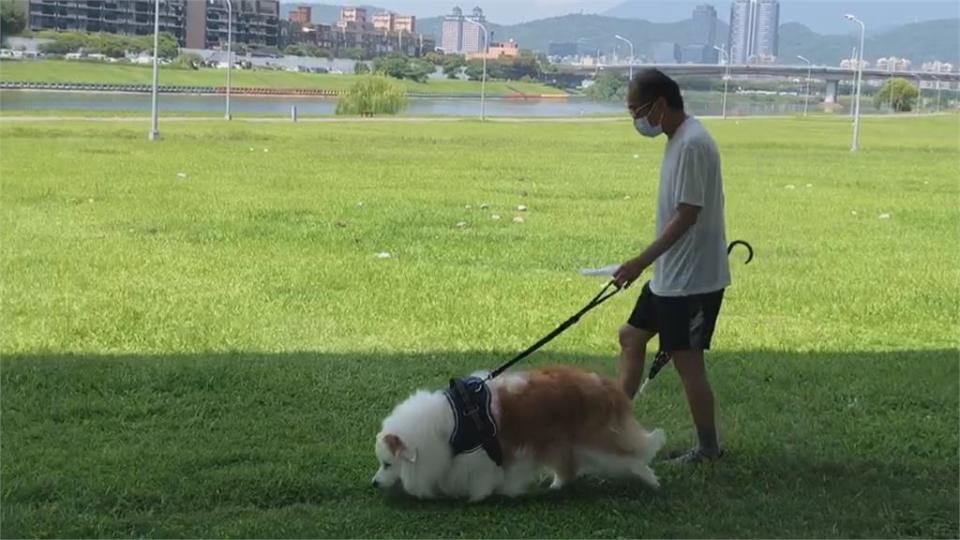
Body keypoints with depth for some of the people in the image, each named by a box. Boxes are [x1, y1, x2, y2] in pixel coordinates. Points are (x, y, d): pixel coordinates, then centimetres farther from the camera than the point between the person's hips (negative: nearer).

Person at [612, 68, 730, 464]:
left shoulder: (692, 144, -21)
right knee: (631, 336, 18)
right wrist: (650, 263, 21)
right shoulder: (680, 139, 10)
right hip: (672, 274, 10)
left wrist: (643, 261, -25)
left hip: (692, 279, -10)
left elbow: (687, 214, -24)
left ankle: (708, 449, 10)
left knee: (687, 361, -2)